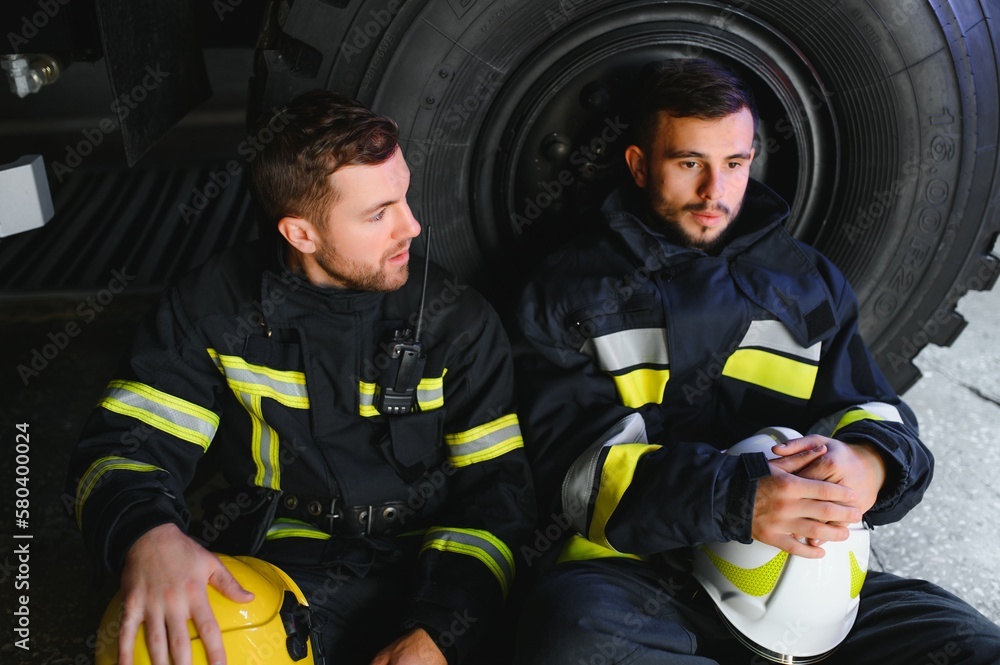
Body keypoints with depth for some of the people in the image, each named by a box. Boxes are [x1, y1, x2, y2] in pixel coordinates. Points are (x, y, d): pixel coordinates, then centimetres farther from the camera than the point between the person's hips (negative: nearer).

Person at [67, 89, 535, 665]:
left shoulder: (459, 321, -1)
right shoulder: (214, 304, -1)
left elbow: (497, 485, -2)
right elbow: (125, 444, -3)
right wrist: (146, 533, -28)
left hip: (406, 573, 0)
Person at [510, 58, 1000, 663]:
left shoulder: (808, 280, 17)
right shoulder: (570, 292, 4)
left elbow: (874, 408, 14)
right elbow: (576, 460, -7)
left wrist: (870, 462, -13)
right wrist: (736, 498, -23)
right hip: (635, 570, -2)